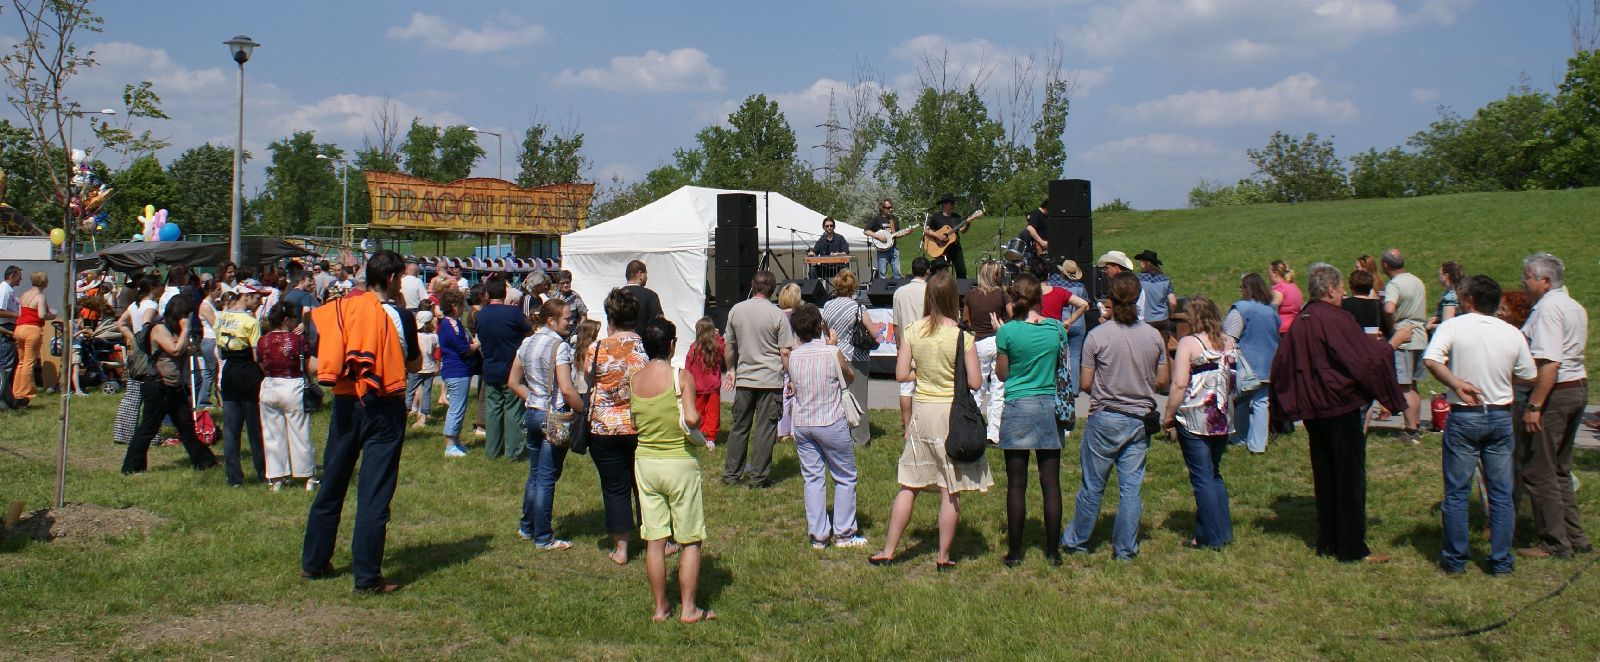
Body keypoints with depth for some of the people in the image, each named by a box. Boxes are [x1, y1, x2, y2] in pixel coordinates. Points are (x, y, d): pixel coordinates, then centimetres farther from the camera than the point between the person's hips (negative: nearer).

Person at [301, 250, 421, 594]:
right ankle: (367, 577, 0)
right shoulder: (398, 316, -7)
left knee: (331, 486, 16)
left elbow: (320, 362, 4)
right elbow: (414, 365, 3)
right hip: (384, 409, -4)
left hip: (345, 404, 4)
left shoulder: (340, 309, 3)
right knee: (375, 493, -1)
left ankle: (313, 563, 27)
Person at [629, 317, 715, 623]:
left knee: (654, 541, 10)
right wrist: (697, 418, -2)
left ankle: (660, 608, 16)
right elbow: (691, 418, -22)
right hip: (679, 463, -4)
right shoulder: (681, 376, -12)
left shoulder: (634, 380, 1)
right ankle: (688, 608, 9)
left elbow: (634, 422, 5)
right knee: (691, 540, 7)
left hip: (645, 463, 4)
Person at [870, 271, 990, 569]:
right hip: (953, 413, -3)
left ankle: (888, 551, 17)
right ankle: (943, 557, 13)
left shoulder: (912, 332, -3)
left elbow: (901, 374, -1)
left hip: (922, 411, 3)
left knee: (908, 485, 12)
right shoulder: (962, 337, -11)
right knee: (951, 490, 6)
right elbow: (974, 382, -9)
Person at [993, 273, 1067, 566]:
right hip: (1049, 408, 2)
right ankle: (1053, 550, 11)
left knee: (1016, 484, 3)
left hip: (1017, 409, -2)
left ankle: (1014, 552, 7)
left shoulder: (1008, 331, -8)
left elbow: (1002, 374, 2)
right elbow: (1063, 364, 10)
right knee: (1051, 483, 6)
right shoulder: (1056, 328, 0)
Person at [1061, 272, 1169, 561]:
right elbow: (1162, 381, 6)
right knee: (1131, 487, 7)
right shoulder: (1153, 336, -2)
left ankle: (1076, 541, 22)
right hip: (1140, 420, 3)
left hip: (1105, 419, -3)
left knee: (1092, 486, 9)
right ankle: (1125, 548, 13)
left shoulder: (1097, 335, -12)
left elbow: (1086, 384, -8)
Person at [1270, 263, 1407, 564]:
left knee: (1323, 478, 15)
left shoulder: (1299, 322, 5)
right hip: (1341, 409, -7)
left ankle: (1327, 543, 21)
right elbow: (1369, 358, -18)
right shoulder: (1337, 320, -17)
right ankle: (1352, 548, 6)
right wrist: (1393, 343, -3)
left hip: (1312, 411, 7)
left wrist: (1289, 406, 18)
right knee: (1349, 479, 1)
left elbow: (1280, 365, 9)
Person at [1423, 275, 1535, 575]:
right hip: (1501, 417, 3)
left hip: (1464, 417, -2)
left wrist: (1457, 384, -17)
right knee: (1501, 493, 10)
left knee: (1457, 492, 6)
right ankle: (1501, 561, 14)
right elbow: (1529, 376, 7)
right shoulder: (1512, 334, -1)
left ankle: (1455, 559, 12)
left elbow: (1431, 360, -24)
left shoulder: (1453, 326, -9)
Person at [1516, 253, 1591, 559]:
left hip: (1553, 394, -10)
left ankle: (1555, 543, 3)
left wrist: (1534, 406, -25)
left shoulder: (1547, 308, -16)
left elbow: (1550, 362, -25)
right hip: (1578, 387, 10)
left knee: (1538, 471, -2)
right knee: (1559, 470, 18)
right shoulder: (1575, 307, 14)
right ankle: (1575, 537, 23)